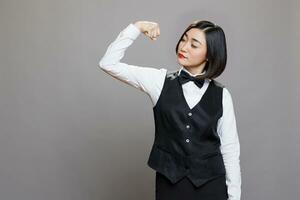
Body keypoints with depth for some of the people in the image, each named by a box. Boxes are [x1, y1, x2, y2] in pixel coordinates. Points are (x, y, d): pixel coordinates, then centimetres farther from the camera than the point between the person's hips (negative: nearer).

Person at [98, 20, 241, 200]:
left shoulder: (221, 95, -2)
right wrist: (136, 28, -9)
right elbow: (109, 64, -5)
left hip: (211, 185, 0)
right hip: (169, 183, 1)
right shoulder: (160, 81, 0)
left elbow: (230, 149, 0)